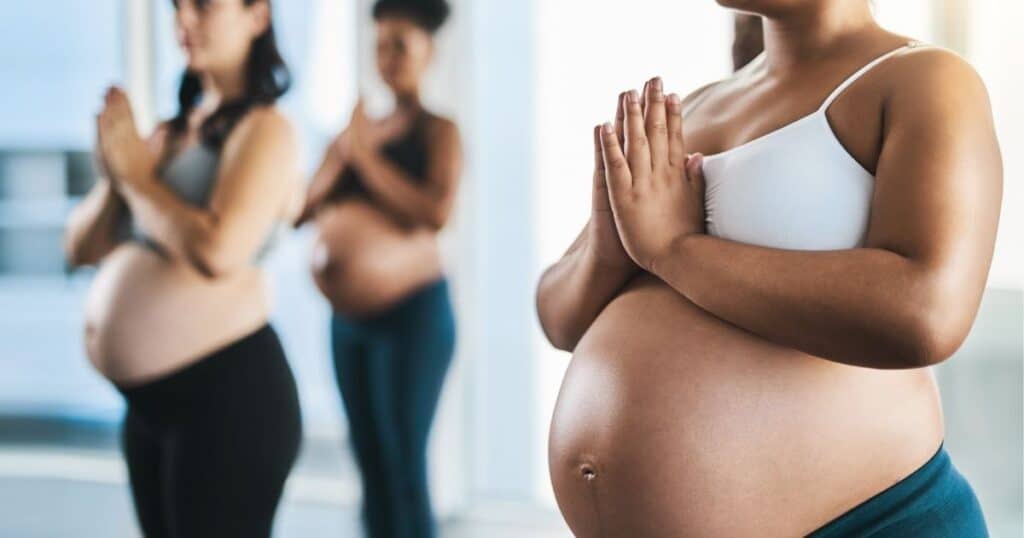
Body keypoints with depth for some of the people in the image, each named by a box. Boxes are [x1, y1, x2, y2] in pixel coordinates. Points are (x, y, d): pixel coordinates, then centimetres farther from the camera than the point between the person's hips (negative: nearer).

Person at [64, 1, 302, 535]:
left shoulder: (262, 129, -10)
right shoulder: (169, 133, 13)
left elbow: (216, 251, -25)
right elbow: (81, 247, 14)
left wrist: (136, 173, -11)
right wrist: (114, 174, -5)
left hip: (228, 391, -8)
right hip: (150, 399, 8)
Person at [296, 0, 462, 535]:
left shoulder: (437, 130, -4)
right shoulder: (359, 130, 13)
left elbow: (437, 211, -21)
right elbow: (300, 211, 8)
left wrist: (364, 155, -15)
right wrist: (340, 153, -7)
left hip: (412, 315, -6)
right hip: (349, 320, 6)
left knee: (404, 469, -7)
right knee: (370, 466, 11)